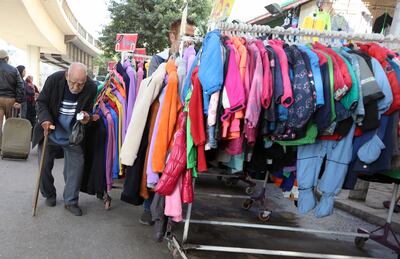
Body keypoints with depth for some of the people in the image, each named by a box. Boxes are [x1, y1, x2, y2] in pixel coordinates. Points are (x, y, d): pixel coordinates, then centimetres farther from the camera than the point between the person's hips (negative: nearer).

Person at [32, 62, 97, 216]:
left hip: (72, 135, 0)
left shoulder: (91, 88, -19)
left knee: (76, 166, -2)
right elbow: (41, 102, -8)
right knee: (45, 165, 9)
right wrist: (45, 119, -25)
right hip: (50, 131, 0)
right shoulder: (54, 80, -22)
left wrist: (86, 118, -25)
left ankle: (71, 201, 14)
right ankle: (49, 195, 33)